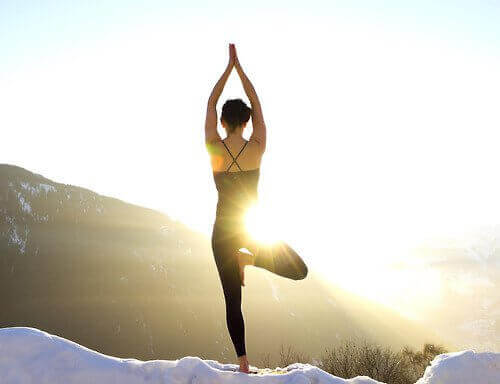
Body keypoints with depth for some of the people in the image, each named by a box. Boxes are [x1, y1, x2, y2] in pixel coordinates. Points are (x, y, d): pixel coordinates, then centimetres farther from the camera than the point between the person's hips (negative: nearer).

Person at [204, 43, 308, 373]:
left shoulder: (214, 148, -9)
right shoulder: (257, 148, -9)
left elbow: (210, 104, 2)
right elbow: (257, 105, 1)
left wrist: (229, 66, 6)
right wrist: (239, 67, 5)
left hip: (223, 230, 1)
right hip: (254, 226, -1)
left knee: (233, 300, 7)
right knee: (300, 270, 13)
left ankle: (243, 362, 5)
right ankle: (251, 257, -7)